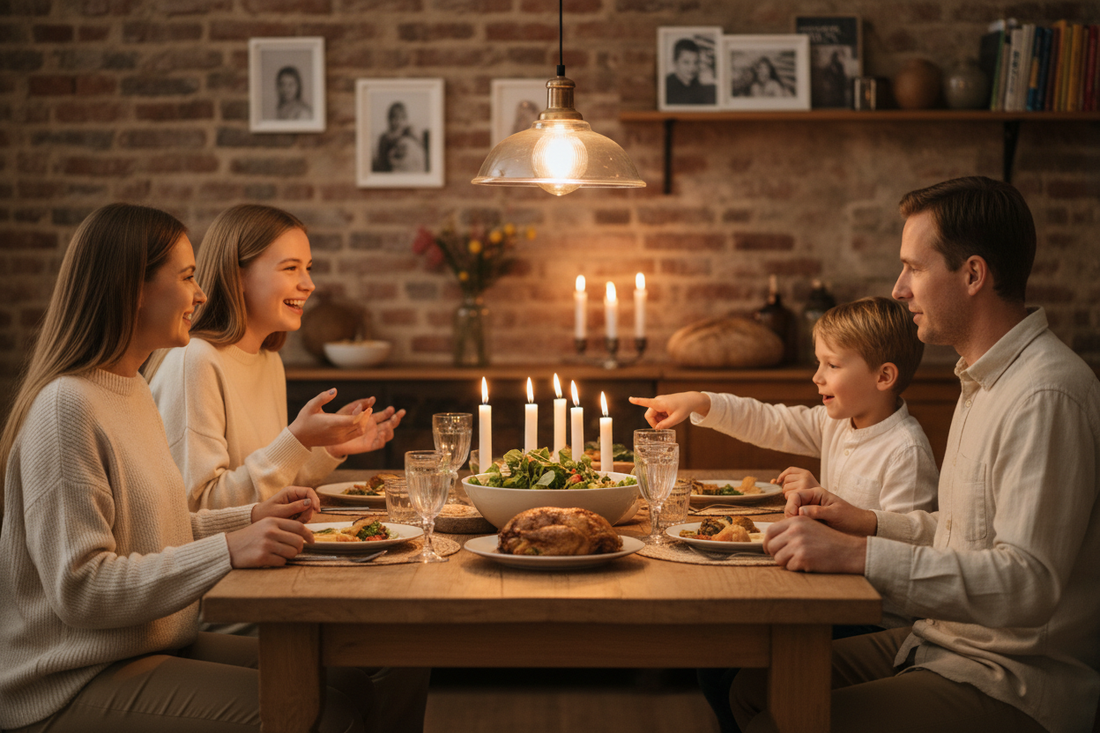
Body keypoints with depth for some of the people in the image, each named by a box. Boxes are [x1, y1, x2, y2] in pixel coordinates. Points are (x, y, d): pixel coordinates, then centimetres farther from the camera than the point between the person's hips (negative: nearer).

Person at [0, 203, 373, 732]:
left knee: (348, 683, -4)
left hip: (158, 646, 9)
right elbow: (79, 586, -23)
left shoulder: (133, 391, 13)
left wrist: (252, 519, 5)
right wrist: (227, 550, -26)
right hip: (76, 686, -9)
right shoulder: (66, 407, -19)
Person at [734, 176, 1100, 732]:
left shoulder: (1046, 395, -22)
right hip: (942, 644, 10)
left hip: (1014, 688, -10)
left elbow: (1026, 582, -29)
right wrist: (872, 522, 9)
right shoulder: (984, 379, 14)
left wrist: (857, 554, -29)